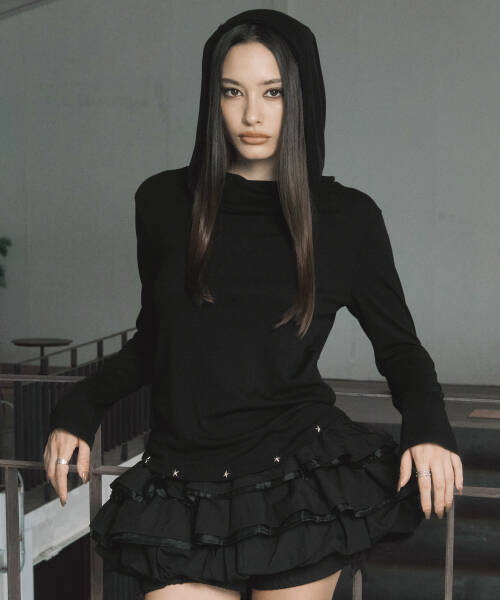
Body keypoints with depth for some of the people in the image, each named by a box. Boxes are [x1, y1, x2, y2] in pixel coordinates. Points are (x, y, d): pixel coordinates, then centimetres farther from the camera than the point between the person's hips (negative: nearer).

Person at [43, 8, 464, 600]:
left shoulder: (348, 217, 2)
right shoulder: (164, 202, 6)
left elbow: (398, 345, 9)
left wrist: (427, 427, -9)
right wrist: (78, 408, 2)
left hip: (297, 478, -1)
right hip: (183, 487, 2)